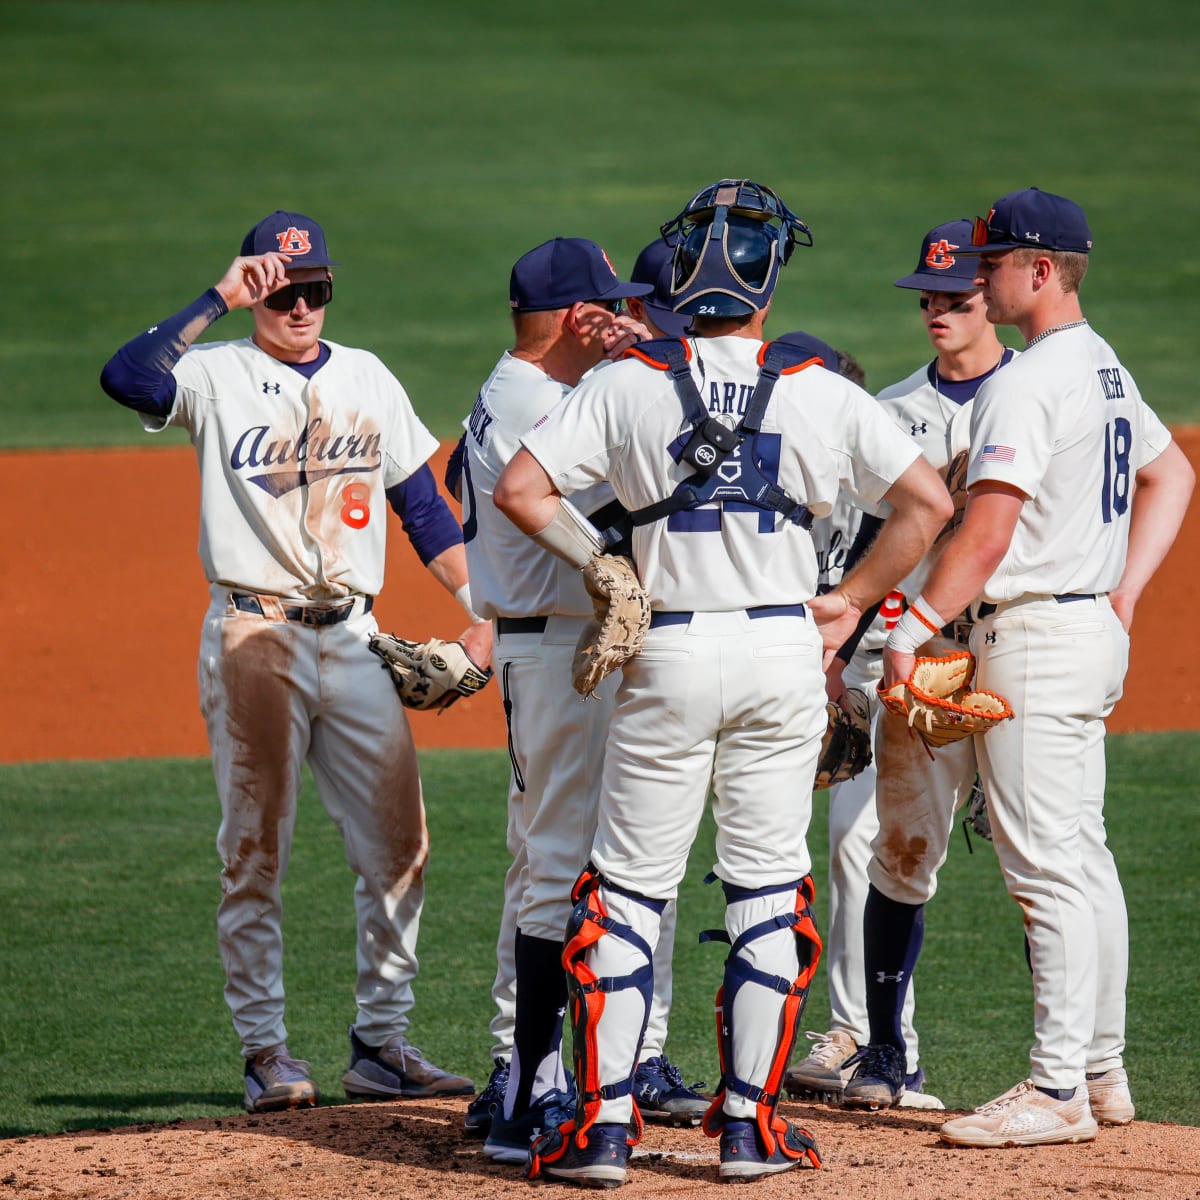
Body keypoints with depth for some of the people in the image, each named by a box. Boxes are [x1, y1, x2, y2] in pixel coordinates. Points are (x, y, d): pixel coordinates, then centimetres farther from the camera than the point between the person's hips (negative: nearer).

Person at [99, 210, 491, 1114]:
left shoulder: (369, 379, 12)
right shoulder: (217, 376, -1)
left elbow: (422, 504, 14)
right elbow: (126, 377, -22)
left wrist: (480, 606, 4)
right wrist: (218, 301, -18)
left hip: (355, 639, 4)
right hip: (254, 638, -4)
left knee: (397, 844, 1)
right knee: (256, 852, -1)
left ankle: (383, 1043, 9)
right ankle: (265, 1048, 5)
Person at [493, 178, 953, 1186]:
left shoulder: (627, 386, -4)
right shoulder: (822, 393, -1)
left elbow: (520, 488, -9)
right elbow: (928, 502, -1)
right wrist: (852, 601, 8)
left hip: (668, 653, -1)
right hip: (783, 648, 1)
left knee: (627, 888, 6)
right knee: (769, 887, 9)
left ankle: (604, 1125, 1)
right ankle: (751, 1125, 10)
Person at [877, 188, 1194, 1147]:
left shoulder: (1029, 383, -17)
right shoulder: (1106, 371, 14)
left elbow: (987, 528, -23)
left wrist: (915, 626, -20)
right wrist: (1123, 598, 18)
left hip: (1035, 632, -10)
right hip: (1095, 634, 10)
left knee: (1048, 869, -9)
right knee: (1084, 859, 14)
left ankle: (1057, 1092, -10)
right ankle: (1102, 1074, 19)